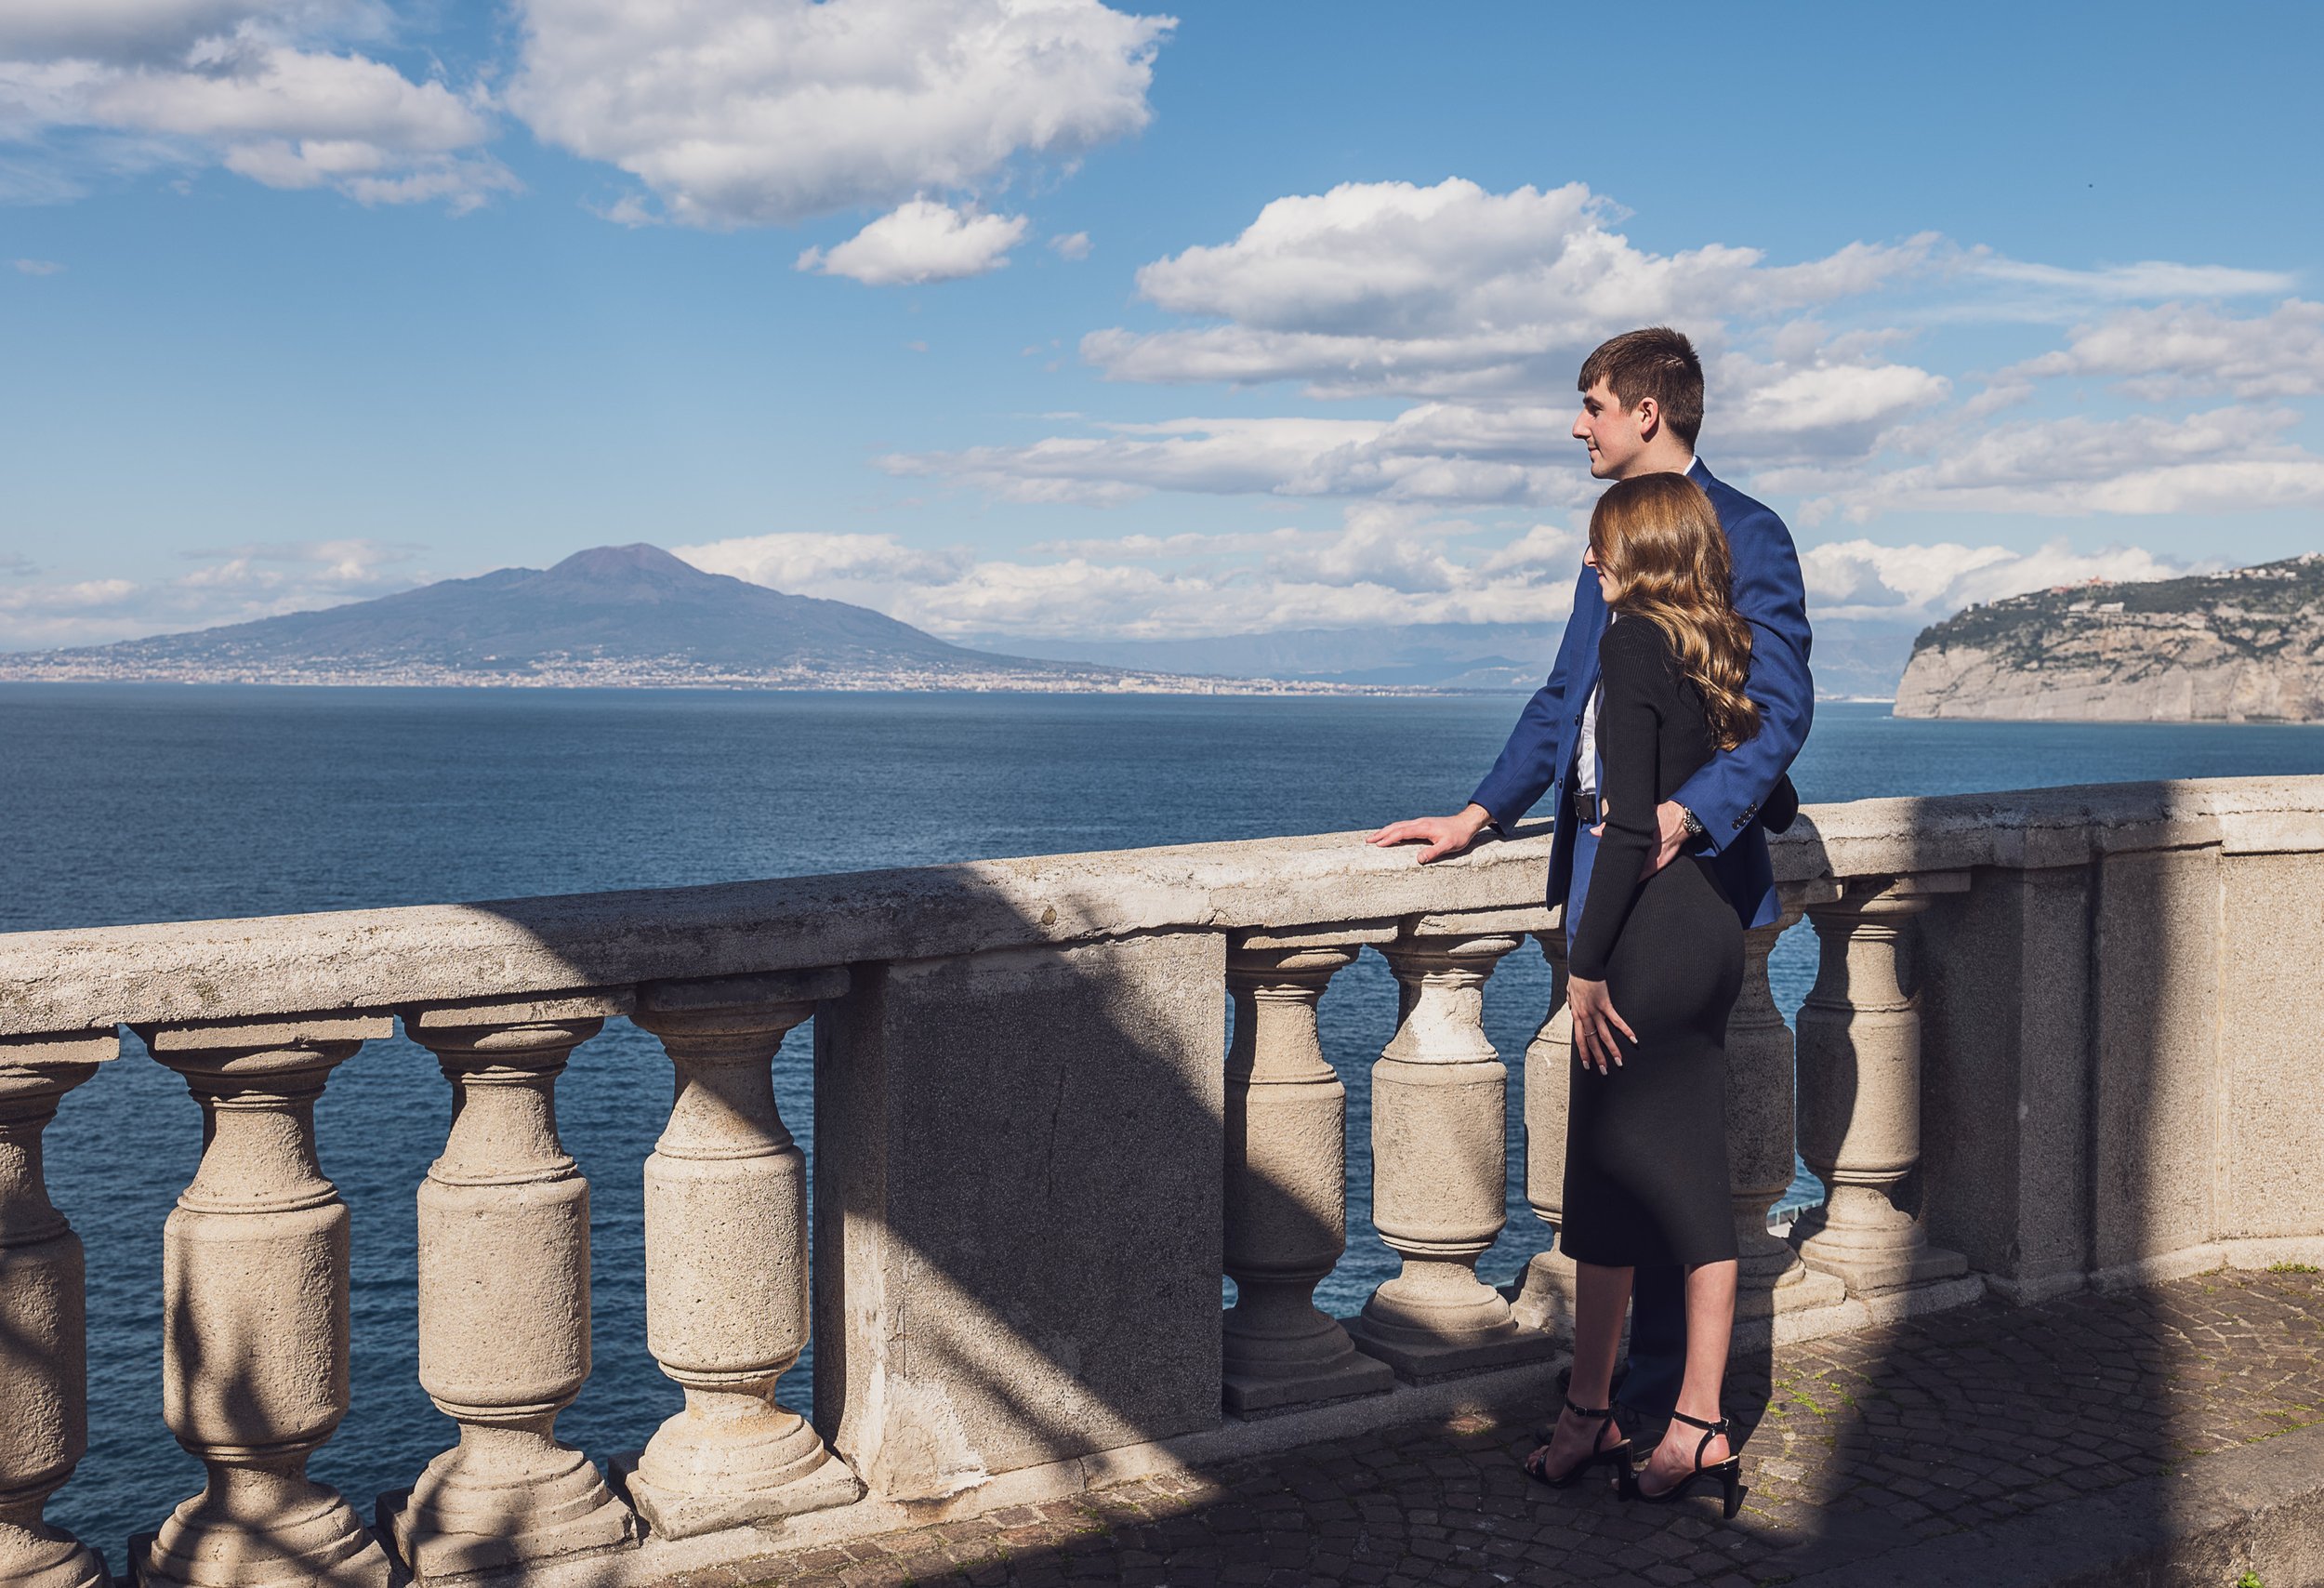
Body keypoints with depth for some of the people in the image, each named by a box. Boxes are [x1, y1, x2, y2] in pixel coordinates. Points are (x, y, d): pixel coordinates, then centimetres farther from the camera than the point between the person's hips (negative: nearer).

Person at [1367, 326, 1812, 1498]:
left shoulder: (1746, 535, -8)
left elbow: (1782, 709, -15)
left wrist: (1687, 813, -30)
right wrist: (1479, 816, 14)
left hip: (1683, 866, -8)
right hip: (1597, 854, 8)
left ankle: (1673, 1384, 9)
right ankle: (1626, 1354, 22)